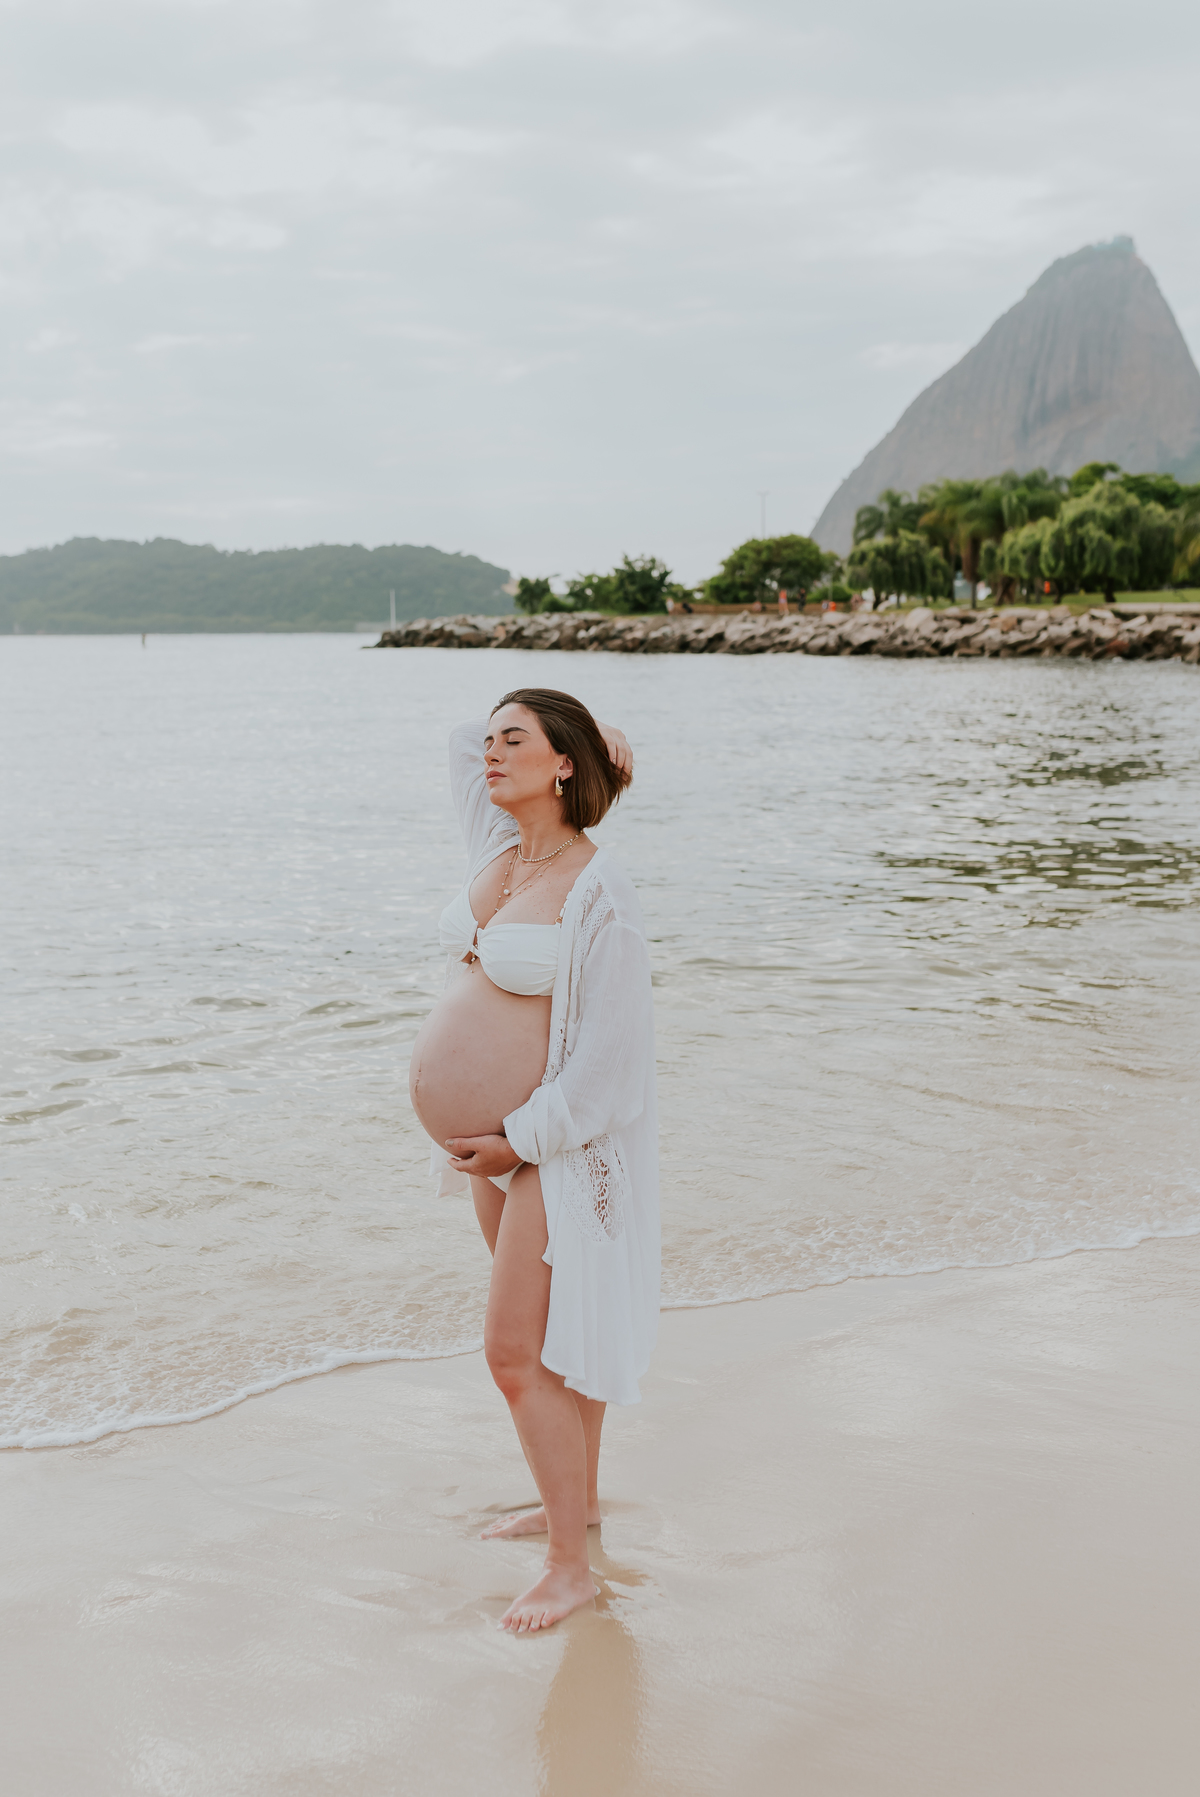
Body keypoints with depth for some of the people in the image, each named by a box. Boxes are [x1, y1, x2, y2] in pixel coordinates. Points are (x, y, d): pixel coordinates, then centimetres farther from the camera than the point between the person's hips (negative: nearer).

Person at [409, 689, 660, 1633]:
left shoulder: (600, 894, -21)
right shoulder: (500, 849, 2)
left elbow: (612, 1055, -21)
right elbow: (462, 740, 19)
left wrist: (517, 1144, -16)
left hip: (565, 1142, -8)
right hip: (503, 1138, 8)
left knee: (521, 1353, -6)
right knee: (552, 1331, 21)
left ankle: (571, 1567, 7)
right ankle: (578, 1496, 38)